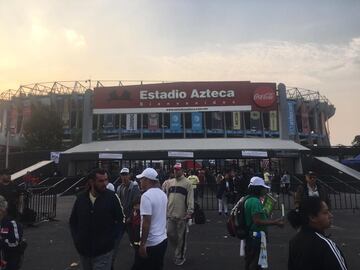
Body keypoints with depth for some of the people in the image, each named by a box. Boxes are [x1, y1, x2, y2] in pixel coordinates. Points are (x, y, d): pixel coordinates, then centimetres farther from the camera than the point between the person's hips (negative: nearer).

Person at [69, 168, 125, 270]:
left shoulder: (112, 197, -12)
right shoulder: (81, 198, -3)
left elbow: (121, 220, -4)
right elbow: (73, 221, 10)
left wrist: (110, 239, -10)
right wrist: (76, 239, 1)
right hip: (84, 250, 4)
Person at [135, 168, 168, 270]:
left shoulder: (146, 196, -19)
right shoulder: (163, 194, 6)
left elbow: (146, 222, -22)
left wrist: (142, 244, -17)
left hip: (151, 243, -8)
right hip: (163, 240, 8)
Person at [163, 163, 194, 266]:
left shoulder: (187, 183, -6)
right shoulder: (169, 182, 9)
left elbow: (190, 198, -11)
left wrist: (190, 212, -18)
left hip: (182, 215, -5)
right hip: (170, 214, 5)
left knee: (181, 237, 6)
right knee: (170, 234, 12)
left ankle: (179, 256, 24)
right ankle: (179, 249, 37)